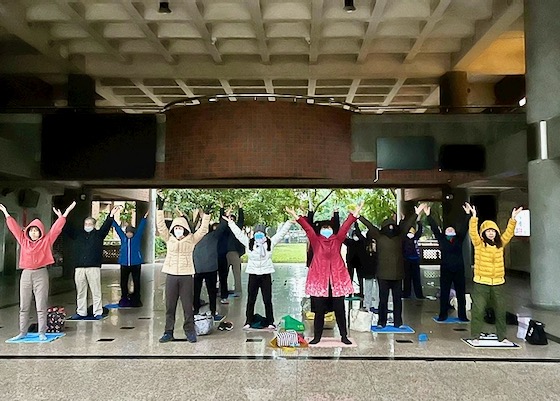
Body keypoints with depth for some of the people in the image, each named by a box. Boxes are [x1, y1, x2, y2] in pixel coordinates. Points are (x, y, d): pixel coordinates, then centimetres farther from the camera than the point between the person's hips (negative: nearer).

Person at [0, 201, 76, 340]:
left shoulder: (46, 241, 1)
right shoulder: (23, 240, 9)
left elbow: (56, 229, -5)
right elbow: (14, 227, 13)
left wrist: (64, 215, -12)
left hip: (41, 274, -3)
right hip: (26, 274, 4)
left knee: (41, 307, 0)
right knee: (24, 306, 9)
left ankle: (42, 333, 5)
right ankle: (22, 332, 17)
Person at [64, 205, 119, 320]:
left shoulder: (98, 234, 8)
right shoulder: (77, 234, 15)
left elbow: (106, 226, -6)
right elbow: (66, 229, 9)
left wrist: (111, 216, -20)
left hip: (94, 267, -3)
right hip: (79, 268, 3)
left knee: (96, 291, -1)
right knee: (80, 292, 9)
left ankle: (98, 313, 3)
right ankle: (81, 312, 18)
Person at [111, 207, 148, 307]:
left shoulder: (137, 237, 2)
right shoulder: (123, 237, 7)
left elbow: (141, 227, -6)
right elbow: (117, 227, 7)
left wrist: (145, 217, -16)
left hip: (136, 263, -2)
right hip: (124, 263, 2)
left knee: (136, 282, 3)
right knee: (123, 282, 7)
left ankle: (136, 299, 12)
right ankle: (124, 298, 19)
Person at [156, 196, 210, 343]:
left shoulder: (192, 239, 4)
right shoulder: (169, 239, 7)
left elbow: (203, 229, -4)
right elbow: (161, 226, -2)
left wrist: (206, 214, -14)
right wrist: (160, 208, -10)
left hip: (187, 276, -1)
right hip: (171, 275, 2)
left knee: (187, 306, 3)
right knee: (170, 306, 7)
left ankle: (189, 331, 13)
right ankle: (168, 332, 15)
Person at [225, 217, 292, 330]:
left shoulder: (270, 243, 1)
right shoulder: (249, 243, 0)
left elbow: (281, 233, 2)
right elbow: (239, 233, 0)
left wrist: (288, 223, -2)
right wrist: (230, 223, -1)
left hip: (266, 275, 0)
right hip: (253, 275, 0)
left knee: (268, 300, 7)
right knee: (250, 300, 7)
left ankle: (270, 322, 15)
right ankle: (248, 322, 17)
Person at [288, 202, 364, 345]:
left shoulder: (337, 240, 9)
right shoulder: (316, 240, 6)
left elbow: (345, 227, -1)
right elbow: (307, 228, -3)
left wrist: (355, 214, -10)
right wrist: (296, 216, -13)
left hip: (337, 279, 1)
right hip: (319, 279, -1)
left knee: (339, 309, 7)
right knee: (319, 310, 7)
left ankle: (344, 336, 19)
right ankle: (317, 336, 17)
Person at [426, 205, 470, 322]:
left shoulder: (459, 239, 7)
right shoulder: (441, 239, 5)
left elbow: (464, 227, 1)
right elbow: (435, 228, 0)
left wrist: (467, 214, -8)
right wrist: (428, 215, -7)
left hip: (459, 270, 1)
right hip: (445, 270, -1)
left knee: (461, 294, 7)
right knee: (444, 294, 5)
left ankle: (462, 315, 16)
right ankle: (443, 315, 14)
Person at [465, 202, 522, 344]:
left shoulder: (500, 244, 9)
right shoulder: (479, 244, -4)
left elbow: (509, 233, 2)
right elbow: (473, 232, -18)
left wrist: (513, 218, -9)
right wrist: (473, 216, -30)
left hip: (498, 283, 4)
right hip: (481, 283, -4)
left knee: (500, 311, 13)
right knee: (478, 310, -2)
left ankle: (502, 337, 27)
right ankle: (475, 336, 9)